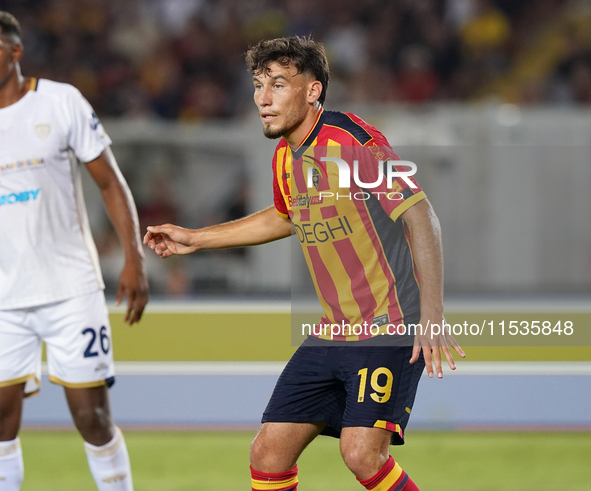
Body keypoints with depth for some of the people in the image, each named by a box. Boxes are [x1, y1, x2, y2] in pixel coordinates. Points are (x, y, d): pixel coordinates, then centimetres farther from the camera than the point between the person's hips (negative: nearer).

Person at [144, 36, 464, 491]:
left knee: (362, 453, -23)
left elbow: (420, 216, -20)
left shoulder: (353, 141, -16)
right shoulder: (285, 157, 9)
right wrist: (195, 239, 35)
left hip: (390, 330, -8)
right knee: (268, 453, 1)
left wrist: (431, 315, -26)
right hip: (332, 334, 8)